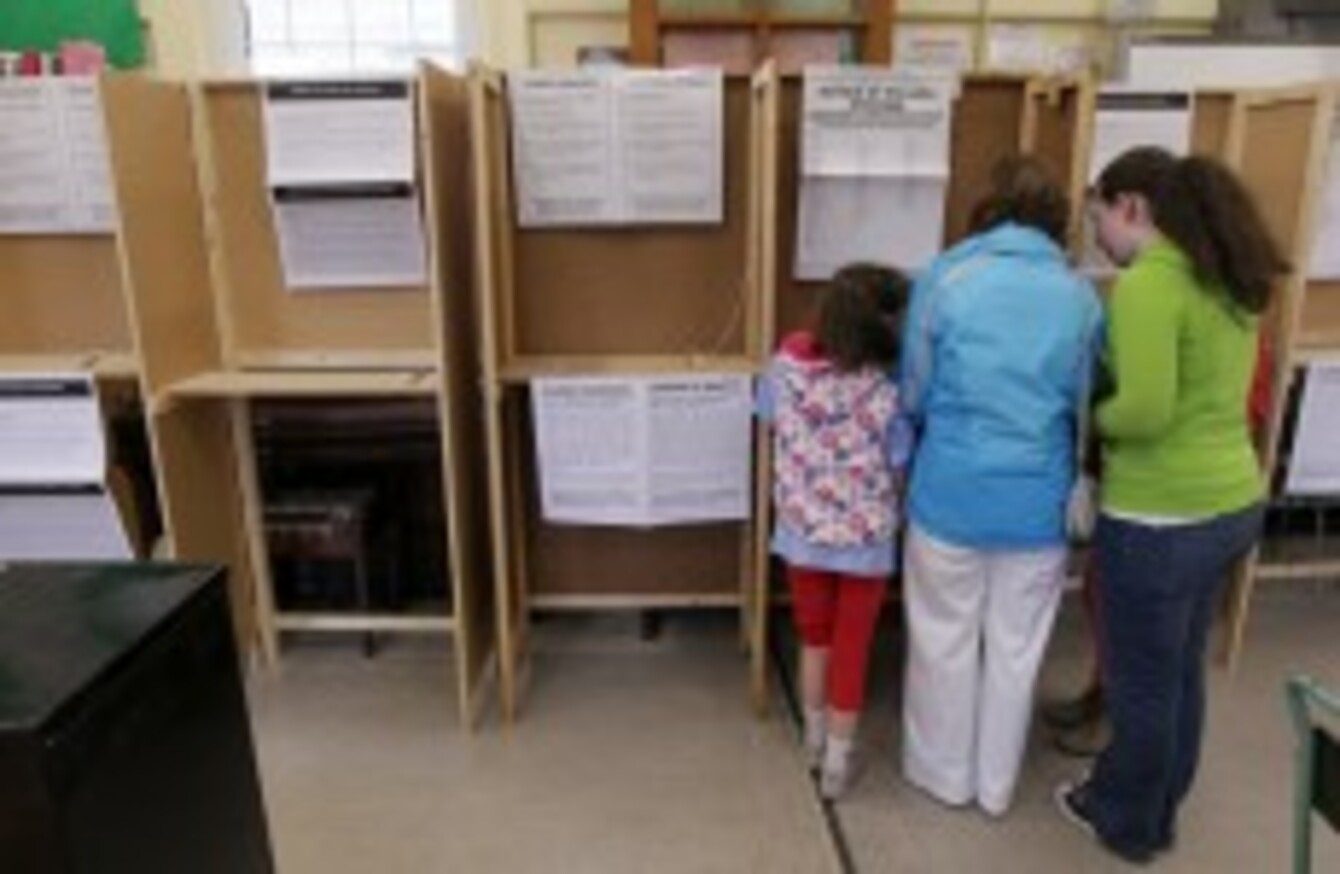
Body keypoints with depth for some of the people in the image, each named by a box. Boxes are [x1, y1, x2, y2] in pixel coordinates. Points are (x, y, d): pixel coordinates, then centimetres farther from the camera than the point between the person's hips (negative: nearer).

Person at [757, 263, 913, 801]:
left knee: (813, 636, 24)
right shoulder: (886, 391, -20)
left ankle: (815, 741, 41)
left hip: (802, 532, 3)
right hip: (864, 540, -3)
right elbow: (898, 473, -10)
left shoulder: (786, 365, -12)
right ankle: (836, 762, 27)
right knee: (851, 647, 15)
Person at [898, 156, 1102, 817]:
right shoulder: (1081, 297, -1)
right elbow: (1084, 409, 8)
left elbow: (913, 396, -1)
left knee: (946, 642, 16)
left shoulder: (944, 278, -7)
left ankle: (944, 774, 33)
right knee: (1017, 649, 17)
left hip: (952, 494, -2)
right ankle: (996, 785, 34)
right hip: (1039, 502, 2)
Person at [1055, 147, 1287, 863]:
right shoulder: (1228, 283, 8)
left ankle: (1125, 822, 33)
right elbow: (1192, 390, 12)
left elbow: (1143, 413, -25)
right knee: (1181, 669, 22)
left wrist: (1087, 419, -6)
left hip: (1160, 517, -8)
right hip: (1232, 503, 9)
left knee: (1141, 680, 11)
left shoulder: (1147, 284, -19)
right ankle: (1158, 812, 41)